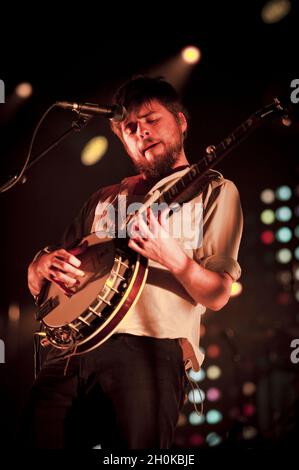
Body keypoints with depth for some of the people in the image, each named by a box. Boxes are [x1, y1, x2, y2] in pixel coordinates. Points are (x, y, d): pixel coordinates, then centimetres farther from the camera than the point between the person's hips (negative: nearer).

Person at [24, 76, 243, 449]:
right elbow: (36, 284, 25)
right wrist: (44, 265, 1)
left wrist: (173, 257, -18)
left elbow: (217, 295, 1)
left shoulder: (212, 191, 12)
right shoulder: (106, 198, 26)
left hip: (149, 346, -4)